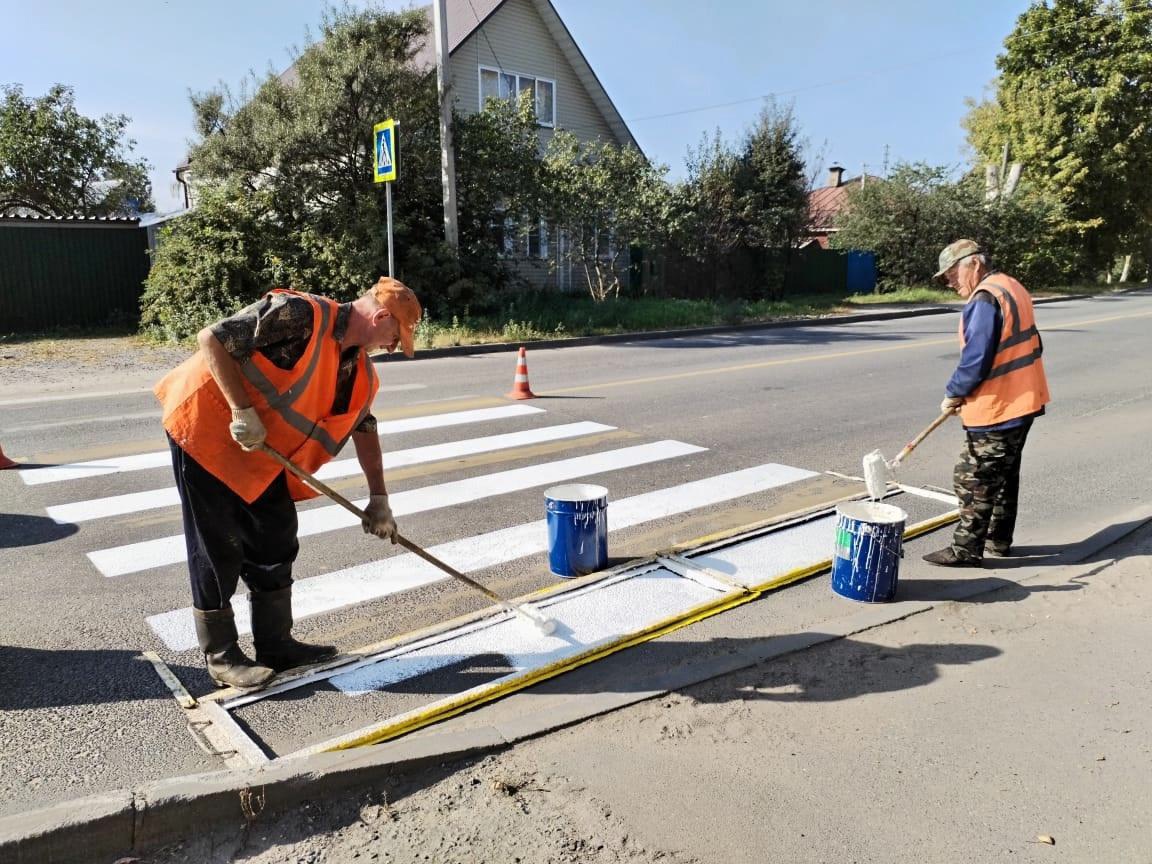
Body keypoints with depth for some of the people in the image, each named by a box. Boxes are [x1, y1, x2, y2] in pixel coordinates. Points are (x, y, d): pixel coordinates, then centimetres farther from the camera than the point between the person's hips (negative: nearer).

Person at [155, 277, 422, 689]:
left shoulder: (362, 373, 1)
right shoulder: (299, 314, -25)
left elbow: (364, 428, 12)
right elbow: (212, 338, -25)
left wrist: (379, 498, 11)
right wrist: (243, 411, -26)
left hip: (262, 454, 8)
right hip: (205, 427, -8)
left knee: (276, 543, 11)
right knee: (218, 549, 0)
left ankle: (275, 643, 25)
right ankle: (221, 656, 15)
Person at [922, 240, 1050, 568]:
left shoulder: (985, 300, -20)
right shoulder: (1012, 287, 11)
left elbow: (976, 360, -24)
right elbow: (1028, 346, 16)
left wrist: (953, 394, -8)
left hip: (996, 409, -10)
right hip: (1021, 401, 10)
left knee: (973, 480, -1)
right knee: (1005, 474, 19)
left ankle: (966, 550, 7)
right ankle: (999, 540, 30)